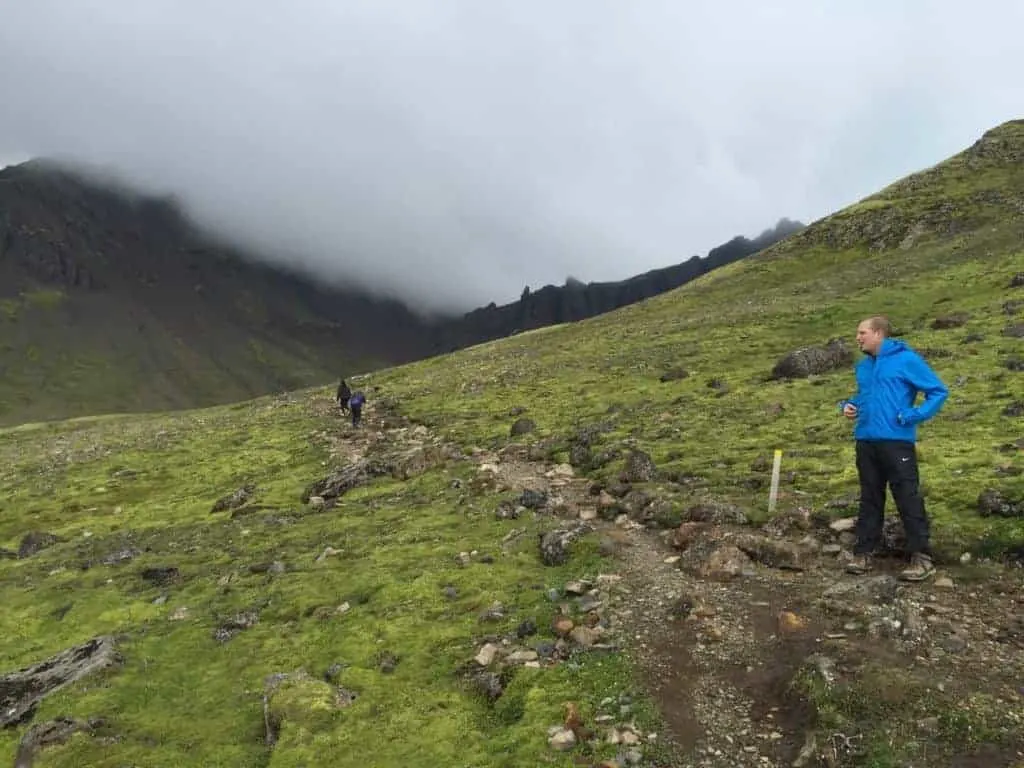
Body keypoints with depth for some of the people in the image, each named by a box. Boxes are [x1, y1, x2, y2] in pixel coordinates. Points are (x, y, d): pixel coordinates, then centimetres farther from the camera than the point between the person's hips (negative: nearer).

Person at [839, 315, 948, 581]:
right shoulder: (863, 366, 13)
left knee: (909, 500, -3)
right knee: (870, 499, 12)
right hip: (866, 441, 6)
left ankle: (921, 558, 4)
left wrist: (912, 416, -15)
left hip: (896, 441, -6)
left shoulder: (906, 359, -7)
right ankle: (863, 553, 17)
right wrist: (849, 405, 5)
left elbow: (939, 391, -5)